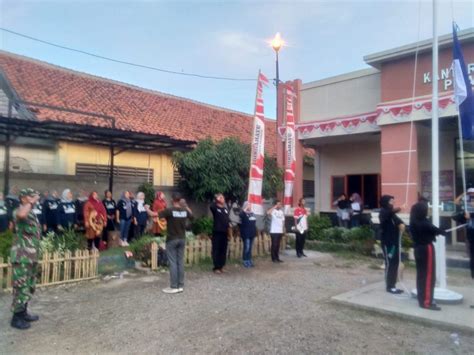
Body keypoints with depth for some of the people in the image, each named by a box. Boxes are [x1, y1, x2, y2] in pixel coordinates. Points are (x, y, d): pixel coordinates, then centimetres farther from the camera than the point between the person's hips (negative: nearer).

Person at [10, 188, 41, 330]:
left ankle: (23, 313, 29)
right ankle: (16, 318, 7)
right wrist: (31, 202, -25)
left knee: (30, 286, 17)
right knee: (21, 287, -3)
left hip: (31, 256, 9)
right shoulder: (19, 211, -12)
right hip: (21, 257, -9)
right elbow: (21, 214, -41)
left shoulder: (31, 213, 16)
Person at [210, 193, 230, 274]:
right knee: (216, 250, -2)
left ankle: (221, 266, 21)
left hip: (224, 232, 6)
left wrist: (229, 230, 12)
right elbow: (211, 206, -31)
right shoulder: (215, 208, -6)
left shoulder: (226, 209, 14)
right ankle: (216, 267, 6)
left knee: (223, 250, 11)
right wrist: (216, 200, -20)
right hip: (217, 232, -6)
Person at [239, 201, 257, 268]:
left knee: (250, 248, 12)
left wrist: (255, 231, 18)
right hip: (246, 234, -7)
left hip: (252, 233, 7)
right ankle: (245, 261, 2)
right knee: (246, 248, -7)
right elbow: (240, 215, -32)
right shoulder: (243, 213, -7)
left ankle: (249, 261, 18)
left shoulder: (252, 213, 14)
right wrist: (245, 208, -24)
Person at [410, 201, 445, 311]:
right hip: (427, 249, -8)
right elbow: (435, 230, -8)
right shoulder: (424, 223, -20)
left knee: (421, 275, 13)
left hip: (418, 248, 8)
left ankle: (422, 299, 21)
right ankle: (427, 302, 1)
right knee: (429, 275, -2)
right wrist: (444, 232, 11)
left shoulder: (414, 222, 4)